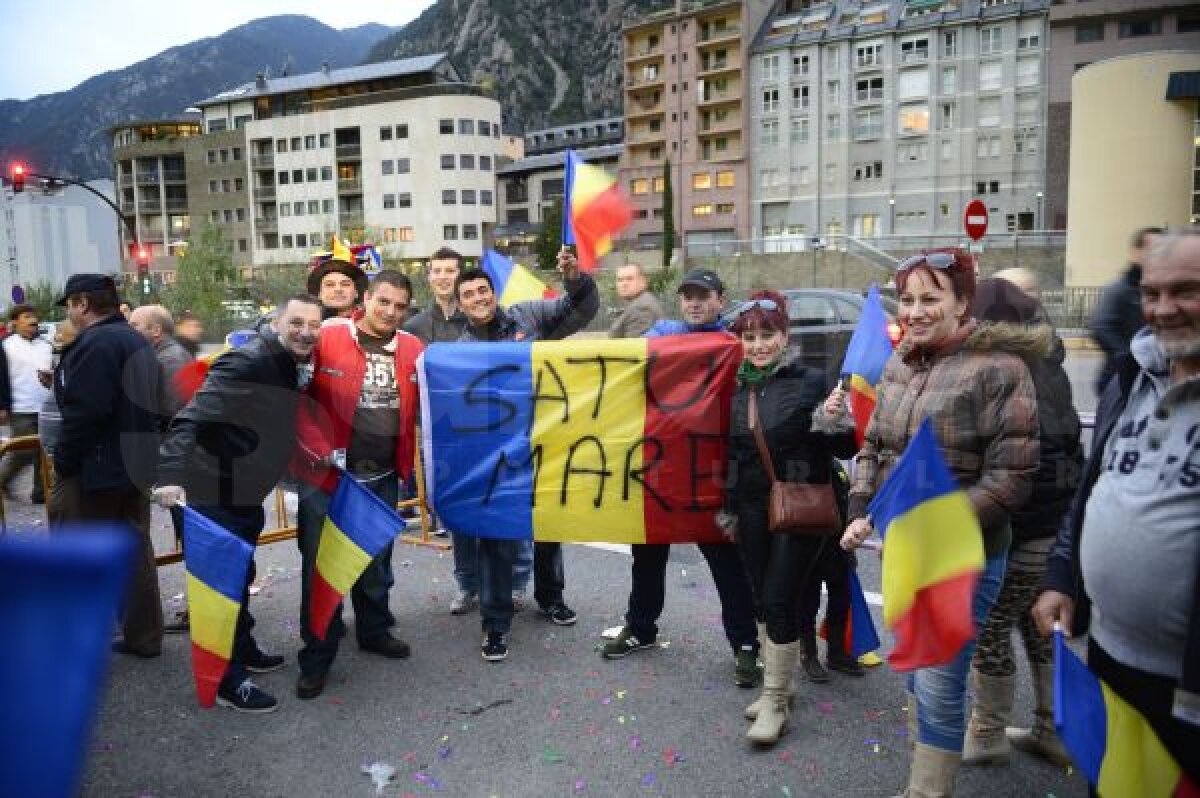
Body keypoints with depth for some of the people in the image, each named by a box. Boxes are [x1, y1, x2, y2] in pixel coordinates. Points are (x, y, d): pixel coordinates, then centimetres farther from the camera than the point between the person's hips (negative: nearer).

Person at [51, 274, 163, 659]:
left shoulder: (96, 342, -18)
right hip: (134, 465, 9)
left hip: (94, 469, -9)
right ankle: (144, 636, 21)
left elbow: (84, 411, -24)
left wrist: (63, 460, -15)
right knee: (135, 550, 13)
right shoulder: (137, 341, 14)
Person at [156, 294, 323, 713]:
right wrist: (171, 474, -45)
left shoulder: (286, 365, 6)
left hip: (248, 493, 10)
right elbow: (192, 416, -34)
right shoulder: (247, 361, -24)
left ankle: (243, 650, 43)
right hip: (216, 494, -10)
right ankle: (227, 680, 15)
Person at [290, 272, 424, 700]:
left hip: (383, 476, 4)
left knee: (377, 559, 20)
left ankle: (374, 629, 40)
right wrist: (320, 448, -19)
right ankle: (317, 656, 20)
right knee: (322, 564, 7)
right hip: (326, 474, -4)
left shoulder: (413, 349, 2)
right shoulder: (325, 338, -11)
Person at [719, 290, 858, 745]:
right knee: (762, 600, 12)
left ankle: (775, 703, 9)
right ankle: (776, 685, 30)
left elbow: (845, 451, -8)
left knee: (779, 601, -4)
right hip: (753, 509, 5)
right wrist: (728, 507, 19)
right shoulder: (738, 388, 5)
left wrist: (835, 422, -28)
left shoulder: (812, 382, -10)